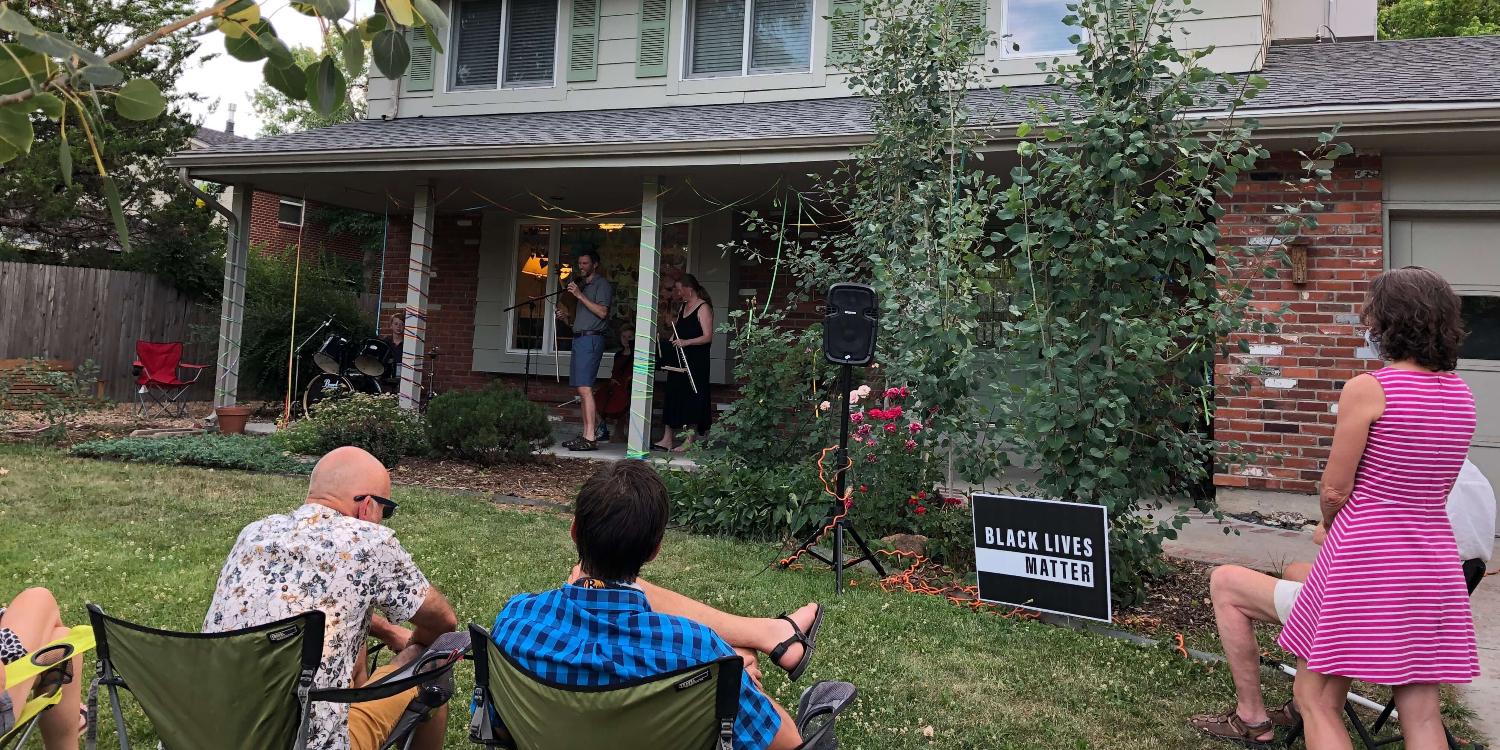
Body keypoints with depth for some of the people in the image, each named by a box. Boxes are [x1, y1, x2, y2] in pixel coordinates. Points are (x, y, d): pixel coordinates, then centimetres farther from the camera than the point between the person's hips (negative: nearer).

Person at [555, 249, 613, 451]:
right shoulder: (583, 285, 25)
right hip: (579, 338, 10)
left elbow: (602, 312, -16)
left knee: (585, 388, -17)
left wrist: (580, 295, -16)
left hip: (591, 339, -10)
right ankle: (587, 434, 11)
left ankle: (590, 438, -20)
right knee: (582, 390, 8)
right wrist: (566, 316, 10)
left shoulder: (602, 284, -3)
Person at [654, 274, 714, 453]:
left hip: (695, 362, -8)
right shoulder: (684, 307, 18)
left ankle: (689, 440, 1)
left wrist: (686, 342, -25)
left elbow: (708, 337, -16)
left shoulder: (703, 308, -8)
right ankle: (667, 439, 9)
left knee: (691, 397, -5)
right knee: (673, 396, 6)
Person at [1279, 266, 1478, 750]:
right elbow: (1432, 487, 14)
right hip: (1433, 560, 7)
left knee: (1316, 699, 5)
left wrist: (1329, 528, 10)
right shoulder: (1461, 395, 6)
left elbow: (1335, 490, -11)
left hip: (1367, 558, -7)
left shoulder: (1367, 389, -14)